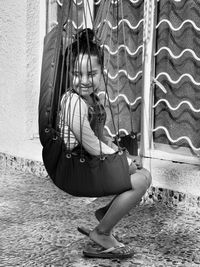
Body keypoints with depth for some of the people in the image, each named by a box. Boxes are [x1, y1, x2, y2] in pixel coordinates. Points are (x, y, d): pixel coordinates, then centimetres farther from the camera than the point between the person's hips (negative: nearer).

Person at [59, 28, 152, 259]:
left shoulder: (92, 98, 8)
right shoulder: (74, 101, -23)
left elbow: (100, 136, 16)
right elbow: (92, 146, -21)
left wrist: (121, 154, 1)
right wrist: (124, 160, -10)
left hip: (93, 163, 10)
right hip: (77, 169, -10)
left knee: (142, 173, 9)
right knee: (141, 180, -16)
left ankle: (105, 214, 20)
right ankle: (101, 233, -1)